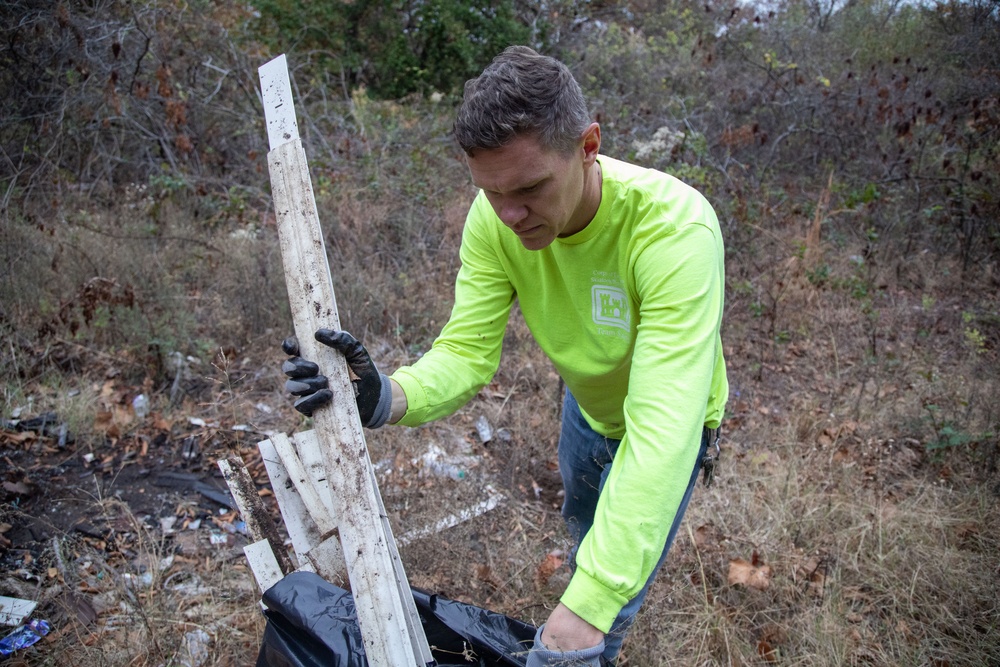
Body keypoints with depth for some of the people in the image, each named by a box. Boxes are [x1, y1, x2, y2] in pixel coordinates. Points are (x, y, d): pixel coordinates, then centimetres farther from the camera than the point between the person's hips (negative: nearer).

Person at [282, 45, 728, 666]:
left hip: (665, 425, -5)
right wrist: (384, 397, -47)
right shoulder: (495, 219, -27)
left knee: (603, 612, 2)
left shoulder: (676, 230, -43)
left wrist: (584, 614, -55)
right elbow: (467, 353, -24)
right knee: (584, 526, 33)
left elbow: (662, 429, -49)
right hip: (586, 405, 6)